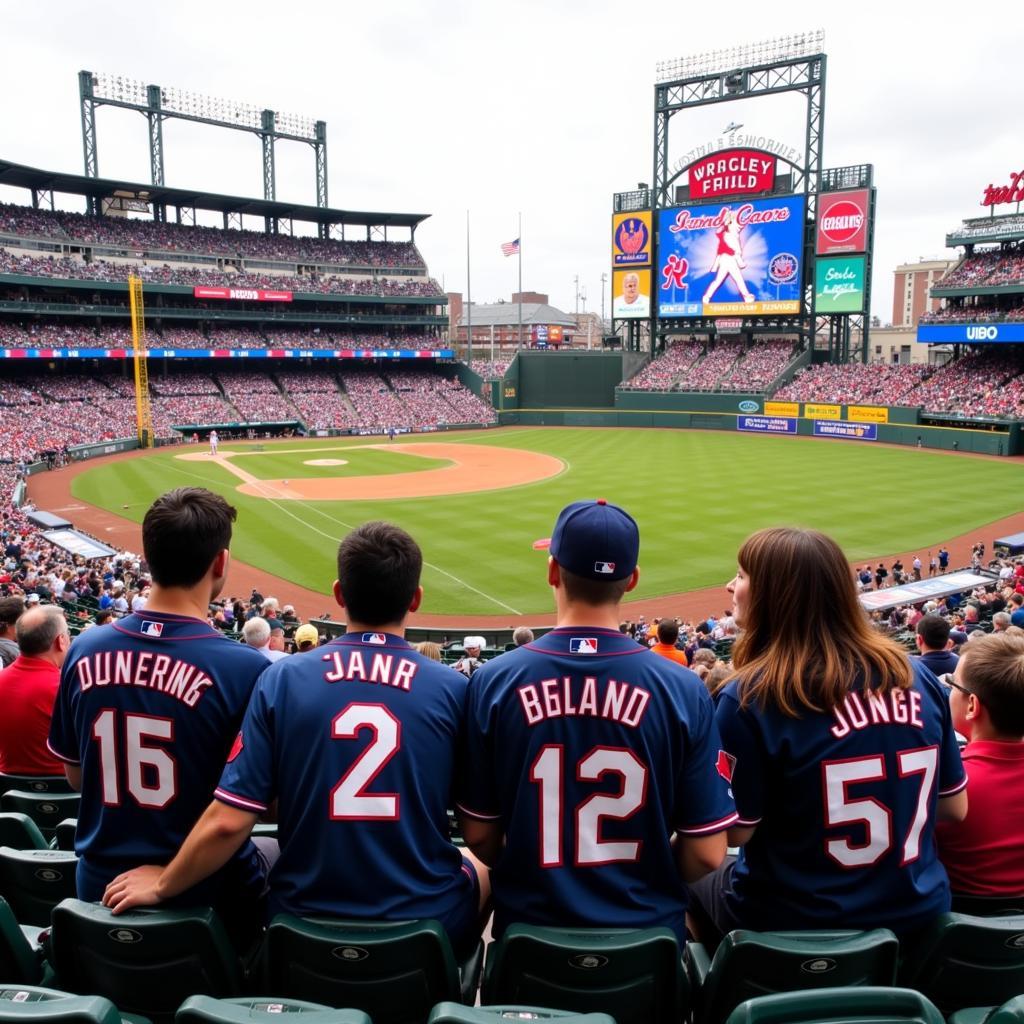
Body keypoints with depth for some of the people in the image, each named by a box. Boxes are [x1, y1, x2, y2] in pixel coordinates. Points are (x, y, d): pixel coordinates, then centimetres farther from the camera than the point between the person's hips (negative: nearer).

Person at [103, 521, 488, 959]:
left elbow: (228, 820, -12)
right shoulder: (454, 689, -13)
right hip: (431, 924, -1)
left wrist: (163, 885, 5)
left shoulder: (282, 678, -12)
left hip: (305, 923, 2)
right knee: (477, 869, 32)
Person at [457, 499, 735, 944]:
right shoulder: (683, 690, -16)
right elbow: (706, 854, -10)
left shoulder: (493, 682, -14)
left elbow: (479, 836, -5)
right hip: (648, 933, 0)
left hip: (528, 928, 0)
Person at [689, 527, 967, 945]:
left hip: (795, 920, -5)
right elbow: (955, 807, 3)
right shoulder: (917, 676, -5)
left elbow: (734, 830, -15)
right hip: (916, 910, 5)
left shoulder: (750, 696, -22)